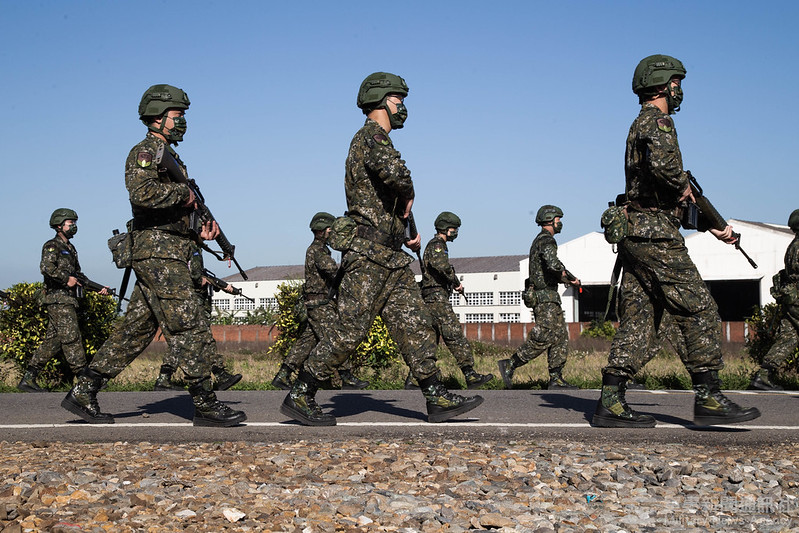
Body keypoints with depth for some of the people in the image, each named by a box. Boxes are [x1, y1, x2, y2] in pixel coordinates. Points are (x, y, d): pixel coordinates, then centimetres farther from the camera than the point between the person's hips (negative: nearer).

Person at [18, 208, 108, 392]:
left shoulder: (70, 248, 23)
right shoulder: (52, 246, -4)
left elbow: (79, 276, 25)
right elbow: (46, 267, -21)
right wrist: (66, 279, -17)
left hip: (68, 300, 9)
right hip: (58, 299, -9)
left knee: (53, 342, 7)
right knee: (71, 338, -11)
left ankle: (28, 379, 11)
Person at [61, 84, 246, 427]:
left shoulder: (169, 156, 24)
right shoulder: (146, 152, -6)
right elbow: (141, 191, -27)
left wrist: (199, 232, 10)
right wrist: (184, 194, -15)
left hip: (168, 256, 10)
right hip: (159, 254, -10)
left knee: (134, 332, 10)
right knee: (190, 326, -9)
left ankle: (82, 394, 14)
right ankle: (206, 406, -5)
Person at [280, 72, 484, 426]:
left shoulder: (378, 141, 22)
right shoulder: (371, 136, -10)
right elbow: (394, 171, -33)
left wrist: (408, 230, 20)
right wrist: (409, 195, -12)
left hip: (390, 257, 10)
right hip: (367, 253, -10)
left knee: (414, 324, 6)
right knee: (350, 330, -7)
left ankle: (438, 399, 8)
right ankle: (299, 397, 1)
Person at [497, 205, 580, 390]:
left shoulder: (539, 241, 21)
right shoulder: (546, 240, -12)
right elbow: (553, 263, -30)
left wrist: (567, 280, 15)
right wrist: (571, 278, -15)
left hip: (548, 298, 10)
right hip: (545, 297, -10)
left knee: (560, 336, 8)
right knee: (543, 338, -11)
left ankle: (556, 379, 7)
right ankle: (509, 366, -6)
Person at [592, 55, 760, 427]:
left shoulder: (642, 126, 25)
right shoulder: (656, 120, -6)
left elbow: (680, 199, 29)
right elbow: (663, 163, -31)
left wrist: (714, 226, 28)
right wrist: (684, 185, -11)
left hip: (635, 238, 10)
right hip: (655, 235, -10)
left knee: (638, 320, 6)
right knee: (700, 312, -4)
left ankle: (611, 403, 3)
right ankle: (708, 398, -1)